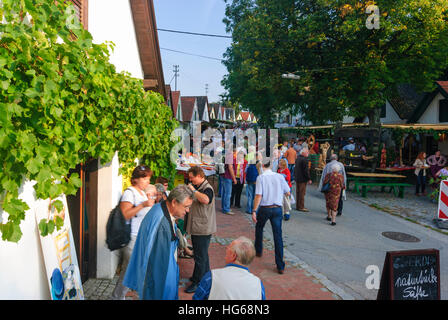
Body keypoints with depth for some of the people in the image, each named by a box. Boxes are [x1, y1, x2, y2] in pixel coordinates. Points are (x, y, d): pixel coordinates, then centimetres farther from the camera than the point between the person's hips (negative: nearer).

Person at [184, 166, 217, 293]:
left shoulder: (207, 188, -17)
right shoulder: (198, 187, 12)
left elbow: (206, 200, -40)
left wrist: (193, 190, -28)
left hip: (203, 229, -10)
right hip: (197, 228, 10)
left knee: (200, 256, 0)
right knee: (202, 255, 21)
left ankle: (198, 283, 11)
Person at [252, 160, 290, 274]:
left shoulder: (261, 177, -8)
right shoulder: (279, 176, 1)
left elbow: (258, 195, -14)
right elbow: (288, 192, 7)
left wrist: (254, 211, -11)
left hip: (264, 208, -2)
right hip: (277, 209, 2)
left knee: (259, 228, 26)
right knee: (278, 236, 1)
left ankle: (258, 251, 43)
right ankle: (280, 266, 0)